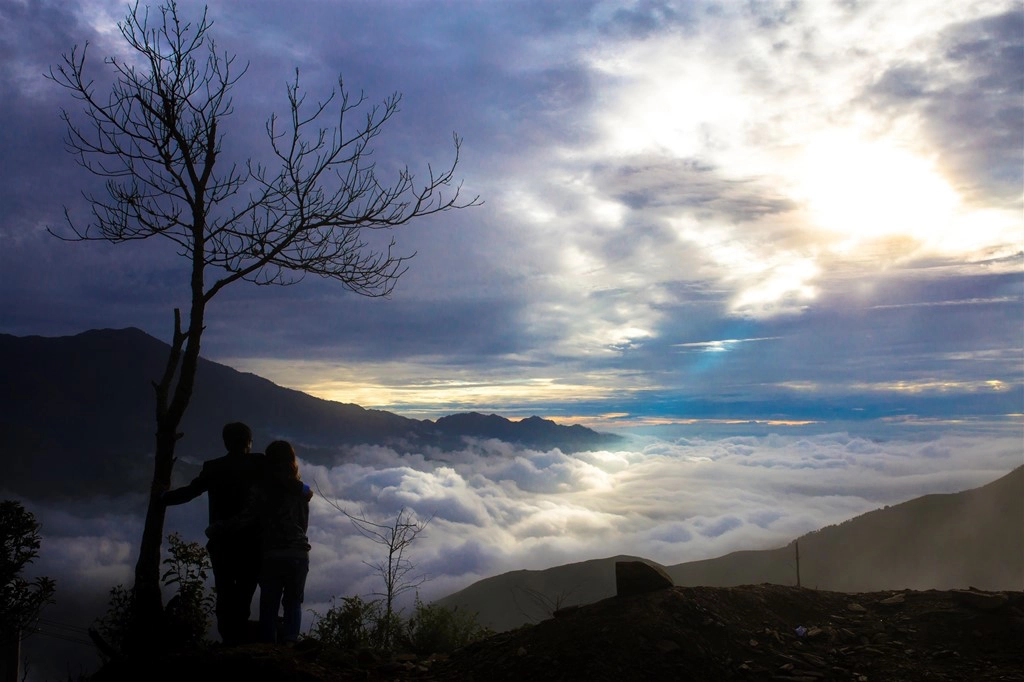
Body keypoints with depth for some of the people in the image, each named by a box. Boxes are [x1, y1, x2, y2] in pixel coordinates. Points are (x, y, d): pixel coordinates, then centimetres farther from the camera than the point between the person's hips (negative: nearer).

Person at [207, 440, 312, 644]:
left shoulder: (261, 491, -4)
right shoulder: (301, 491, 8)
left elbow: (243, 520, -14)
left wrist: (214, 530, -3)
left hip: (272, 557, -2)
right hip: (299, 556, 3)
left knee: (269, 605, 7)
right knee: (293, 603, 12)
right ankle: (289, 644, -1)